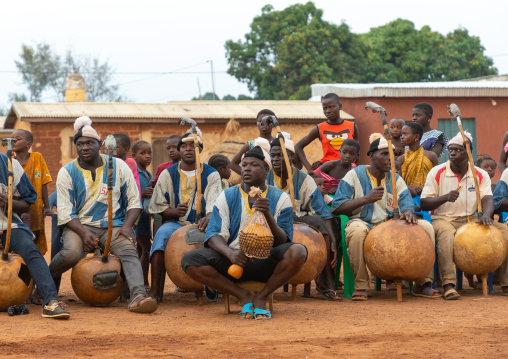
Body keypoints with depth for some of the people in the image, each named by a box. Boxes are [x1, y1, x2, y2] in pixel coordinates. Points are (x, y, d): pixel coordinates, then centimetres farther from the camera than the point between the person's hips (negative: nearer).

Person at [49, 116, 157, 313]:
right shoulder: (67, 173, 2)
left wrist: (126, 226, -12)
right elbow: (66, 214, -3)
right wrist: (83, 233, -21)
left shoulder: (118, 166, 5)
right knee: (71, 252, -31)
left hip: (113, 225, 1)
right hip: (79, 225, -1)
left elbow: (133, 202, 7)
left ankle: (138, 296, -48)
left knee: (129, 251, -30)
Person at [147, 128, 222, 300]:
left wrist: (207, 218, -34)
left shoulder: (211, 175, 5)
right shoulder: (168, 174, 9)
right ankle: (154, 290, -39)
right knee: (162, 233, -34)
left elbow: (215, 205, -9)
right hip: (175, 224, 0)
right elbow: (159, 208, 6)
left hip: (202, 224, 0)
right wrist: (175, 211, -18)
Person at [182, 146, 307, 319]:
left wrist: (268, 215, -23)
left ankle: (261, 297, -11)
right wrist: (230, 253, -25)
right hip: (233, 260, 1)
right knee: (189, 260, -24)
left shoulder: (280, 199, 5)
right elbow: (214, 235, -2)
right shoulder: (227, 196, 8)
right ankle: (243, 296, -10)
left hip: (266, 262, -1)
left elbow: (283, 242, -5)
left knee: (298, 251, -32)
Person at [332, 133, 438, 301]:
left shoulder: (395, 179, 13)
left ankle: (423, 284, -4)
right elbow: (336, 207, -9)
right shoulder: (354, 175, 0)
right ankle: (361, 286, -25)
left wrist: (408, 212, -25)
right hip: (364, 223, -4)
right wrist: (367, 198, -20)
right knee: (357, 229, -41)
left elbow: (406, 203, 2)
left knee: (426, 227, -15)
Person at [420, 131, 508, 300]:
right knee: (446, 234, -39)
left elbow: (487, 199, -7)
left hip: (471, 219, 3)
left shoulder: (481, 175, 5)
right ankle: (448, 284, -43)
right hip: (443, 219, -3)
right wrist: (445, 198, -24)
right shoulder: (436, 173, -2)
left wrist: (486, 215, -31)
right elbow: (424, 204, -5)